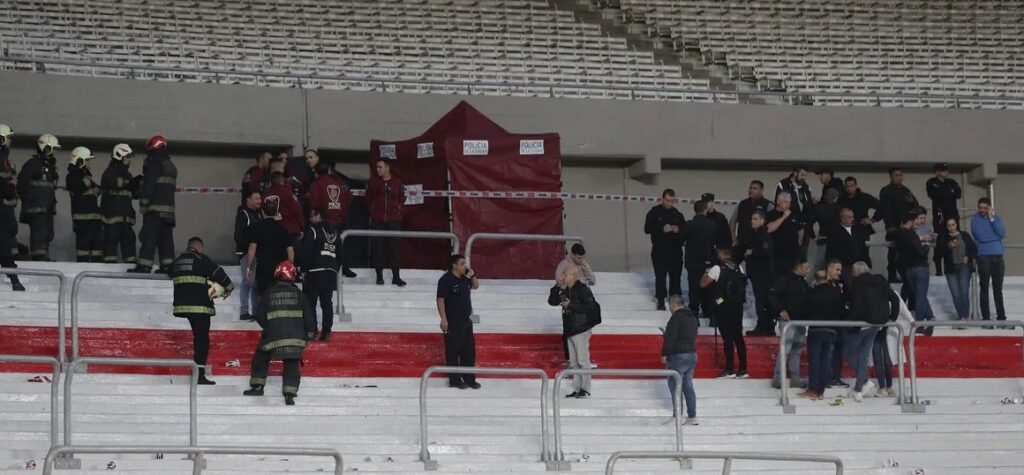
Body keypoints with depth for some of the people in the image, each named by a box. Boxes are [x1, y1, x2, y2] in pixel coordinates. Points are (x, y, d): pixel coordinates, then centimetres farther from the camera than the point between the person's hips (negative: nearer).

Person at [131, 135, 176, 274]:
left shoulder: (155, 162, -7)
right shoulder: (170, 165, 21)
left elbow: (149, 184, -14)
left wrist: (143, 204, -11)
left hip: (155, 207, -8)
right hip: (169, 206, 8)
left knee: (149, 237, -9)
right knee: (166, 238, 8)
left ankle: (144, 266, -14)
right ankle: (167, 266, 4)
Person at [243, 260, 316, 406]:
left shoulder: (268, 294, 2)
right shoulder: (297, 293, 4)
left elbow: (260, 316, 4)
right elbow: (308, 314, 5)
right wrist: (309, 332, 16)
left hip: (273, 335, 0)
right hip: (295, 336, 1)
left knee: (261, 358, 20)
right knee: (292, 364, 5)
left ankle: (257, 386, 20)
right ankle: (289, 393, -7)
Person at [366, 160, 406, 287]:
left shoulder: (397, 183, 4)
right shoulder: (373, 182, 4)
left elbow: (402, 200, 10)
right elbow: (368, 198, 12)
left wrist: (399, 211, 2)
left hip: (394, 220, 0)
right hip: (377, 220, 0)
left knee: (395, 247, -3)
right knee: (377, 247, 0)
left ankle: (396, 276, 2)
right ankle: (379, 275, 7)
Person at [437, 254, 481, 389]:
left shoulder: (464, 278, 10)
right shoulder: (446, 280, -13)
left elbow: (476, 286, 27)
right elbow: (440, 300, -16)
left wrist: (472, 275, 6)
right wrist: (444, 319, -21)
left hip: (466, 320, 8)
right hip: (453, 321, -8)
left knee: (469, 350, 12)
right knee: (453, 351, -1)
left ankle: (469, 378, 21)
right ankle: (454, 380, 3)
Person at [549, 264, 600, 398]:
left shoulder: (583, 290, -13)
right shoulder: (566, 291, 13)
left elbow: (589, 307, -21)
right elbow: (552, 302, 12)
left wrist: (571, 305, -21)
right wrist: (558, 288, -2)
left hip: (581, 329, -9)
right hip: (570, 330, 9)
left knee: (582, 359, -8)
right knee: (573, 362, 10)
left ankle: (585, 389, -5)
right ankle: (577, 389, 15)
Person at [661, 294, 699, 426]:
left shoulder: (676, 318, -14)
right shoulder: (692, 318, 14)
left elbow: (670, 337, -18)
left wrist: (664, 354, -11)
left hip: (678, 356, -9)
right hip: (692, 354, 9)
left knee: (675, 386, -3)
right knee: (688, 386, 11)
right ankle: (692, 416, 9)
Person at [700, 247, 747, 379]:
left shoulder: (717, 268, -8)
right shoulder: (738, 269, 7)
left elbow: (703, 283, -4)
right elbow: (743, 284, 13)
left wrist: (706, 273, 14)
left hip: (723, 306, -5)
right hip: (738, 306, 5)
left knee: (727, 338, -4)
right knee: (738, 337, 8)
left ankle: (729, 369, -5)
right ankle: (743, 369, 7)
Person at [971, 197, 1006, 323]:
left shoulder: (997, 218, 10)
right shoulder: (975, 220, 1)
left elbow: (1002, 234, -6)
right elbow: (981, 236, -12)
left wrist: (992, 219, -7)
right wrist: (995, 236, -3)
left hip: (998, 256, 3)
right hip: (983, 257, -3)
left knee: (998, 288, 10)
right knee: (984, 288, -2)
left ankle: (1001, 316, 15)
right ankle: (986, 318, -1)